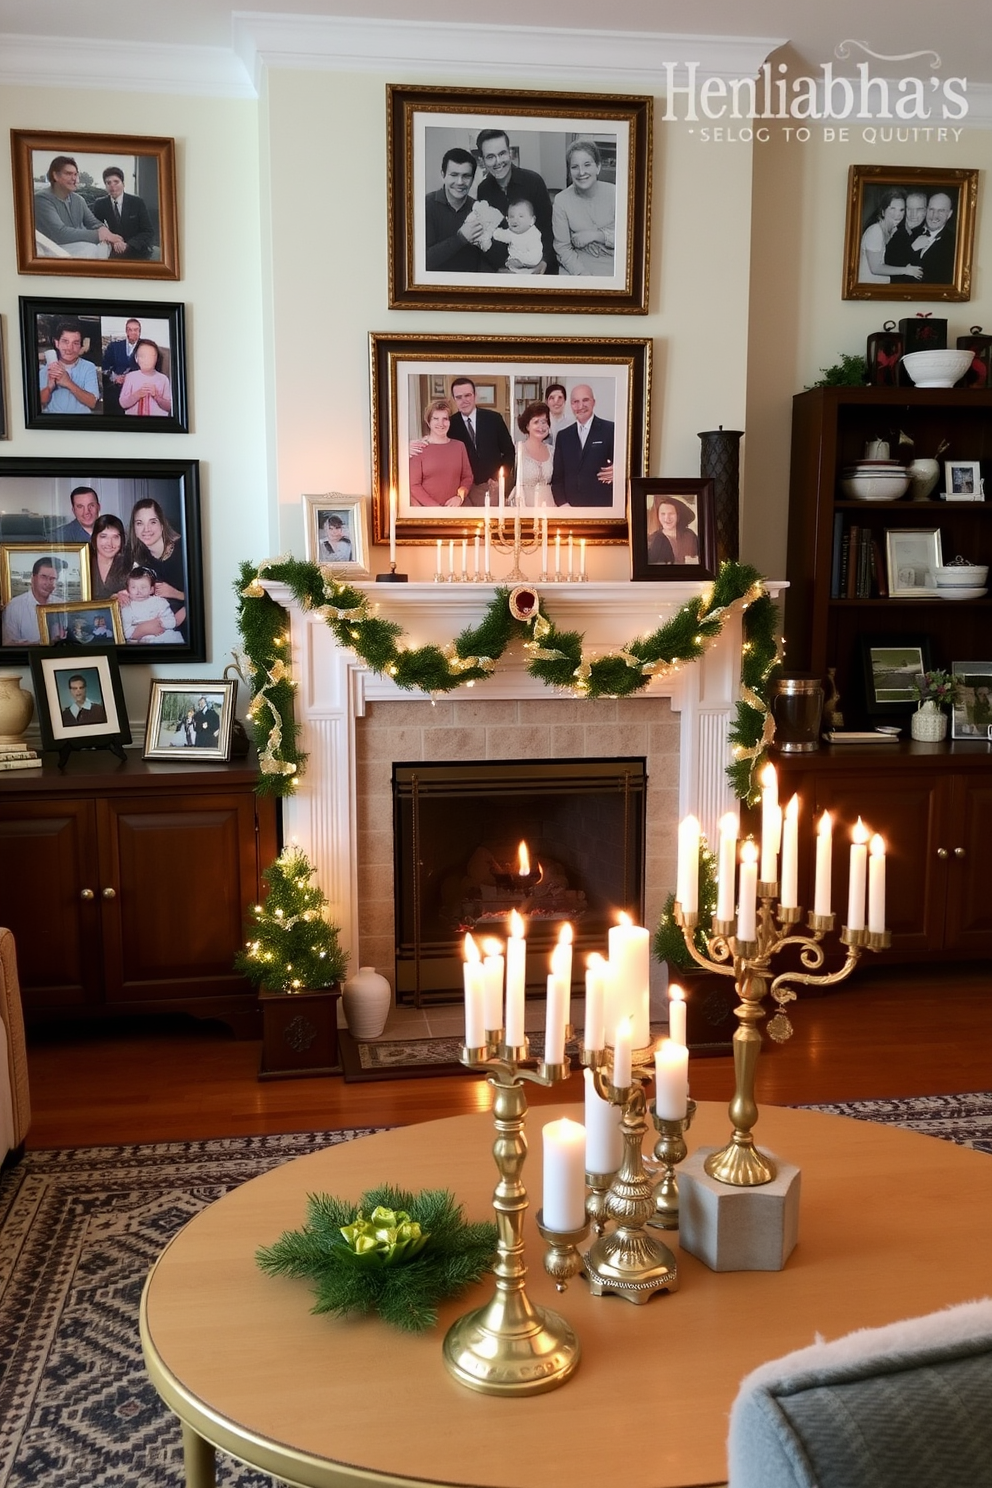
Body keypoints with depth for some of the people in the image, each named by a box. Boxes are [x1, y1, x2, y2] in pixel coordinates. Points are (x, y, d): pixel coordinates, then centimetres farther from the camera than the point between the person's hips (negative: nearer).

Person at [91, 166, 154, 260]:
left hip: (137, 252, -3)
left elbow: (149, 232, -4)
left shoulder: (137, 202, 0)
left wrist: (128, 245, -20)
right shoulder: (99, 204, 5)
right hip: (112, 252, 3)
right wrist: (112, 242, -21)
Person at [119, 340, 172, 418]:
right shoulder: (130, 377, 4)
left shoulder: (163, 379, 3)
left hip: (158, 420, -1)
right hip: (133, 417, 1)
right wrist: (137, 395, -13)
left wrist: (156, 396, -13)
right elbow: (123, 404, 0)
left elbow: (169, 407, 1)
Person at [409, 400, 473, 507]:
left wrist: (460, 496, -4)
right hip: (424, 508, -3)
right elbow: (414, 485, -4)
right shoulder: (420, 448, -2)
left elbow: (467, 477, 13)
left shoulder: (459, 446, 9)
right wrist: (435, 506, -11)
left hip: (453, 507, 3)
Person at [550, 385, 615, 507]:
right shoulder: (563, 436, 13)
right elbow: (557, 475, 12)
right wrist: (562, 503, -1)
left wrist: (616, 471, -22)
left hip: (602, 505, -3)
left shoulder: (610, 430, 0)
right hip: (570, 506, 3)